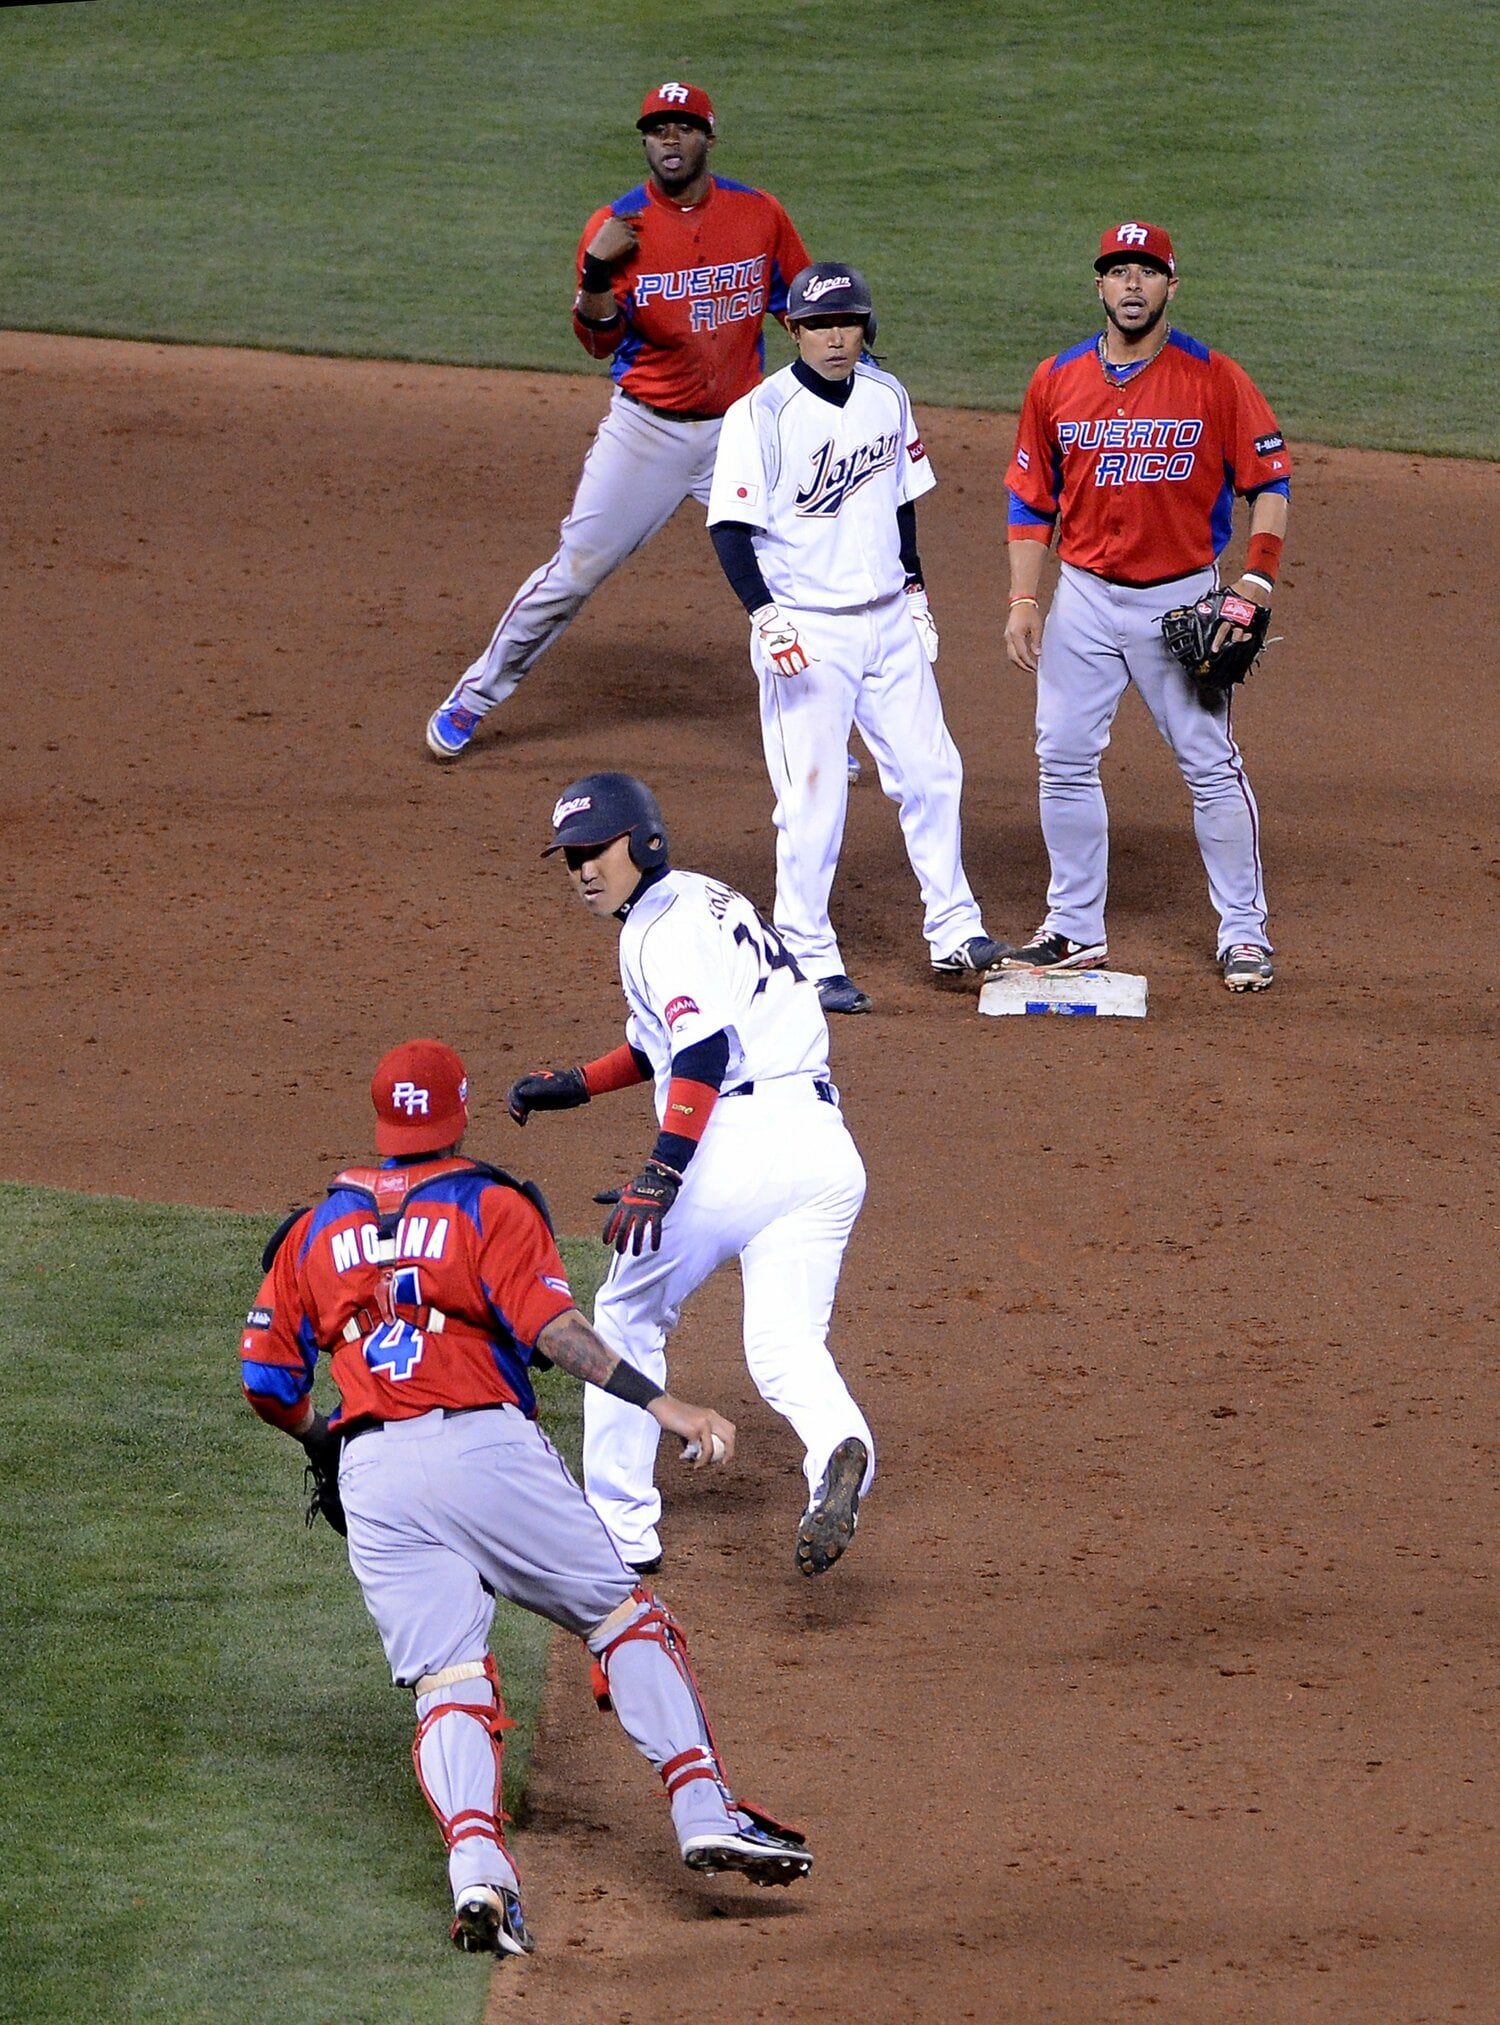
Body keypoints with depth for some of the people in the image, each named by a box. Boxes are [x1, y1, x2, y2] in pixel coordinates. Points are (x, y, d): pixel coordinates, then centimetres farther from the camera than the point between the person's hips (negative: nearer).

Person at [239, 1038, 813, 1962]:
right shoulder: (492, 1207, 7)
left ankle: (476, 1867, -26)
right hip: (484, 1443, -3)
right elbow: (552, 1329, -9)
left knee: (447, 1679, -2)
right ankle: (706, 1814, -3)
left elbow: (268, 1384, 18)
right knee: (624, 1616, 9)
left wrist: (321, 1439, 39)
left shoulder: (315, 1230, 18)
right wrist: (665, 1408, -14)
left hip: (369, 1472, 3)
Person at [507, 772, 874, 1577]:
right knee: (785, 1347, -3)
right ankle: (838, 1450, -37)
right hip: (827, 1152, 7)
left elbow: (706, 1047, -20)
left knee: (627, 1320, 14)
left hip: (737, 1143, -7)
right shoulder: (707, 901, 25)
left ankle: (620, 1529, 18)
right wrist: (575, 1085, 32)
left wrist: (660, 1173, -27)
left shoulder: (666, 925, -4)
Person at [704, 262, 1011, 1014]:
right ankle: (809, 960, 5)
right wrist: (766, 614, -25)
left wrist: (914, 590, 17)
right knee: (812, 796, -4)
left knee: (930, 773, 8)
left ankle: (953, 931, 20)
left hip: (888, 622, 6)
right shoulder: (761, 415, -14)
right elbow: (729, 526, -16)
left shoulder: (887, 397, 5)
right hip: (806, 632, -6)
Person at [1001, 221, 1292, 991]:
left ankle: (1243, 933, 6)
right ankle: (1076, 928, 15)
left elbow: (1270, 481, -3)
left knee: (1211, 764, -2)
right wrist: (1023, 599, 2)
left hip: (1181, 600, -3)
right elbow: (1030, 499, 9)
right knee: (1064, 758, 3)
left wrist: (1257, 577, -14)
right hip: (1085, 600, 3)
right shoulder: (1057, 381, 3)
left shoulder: (1214, 378, -6)